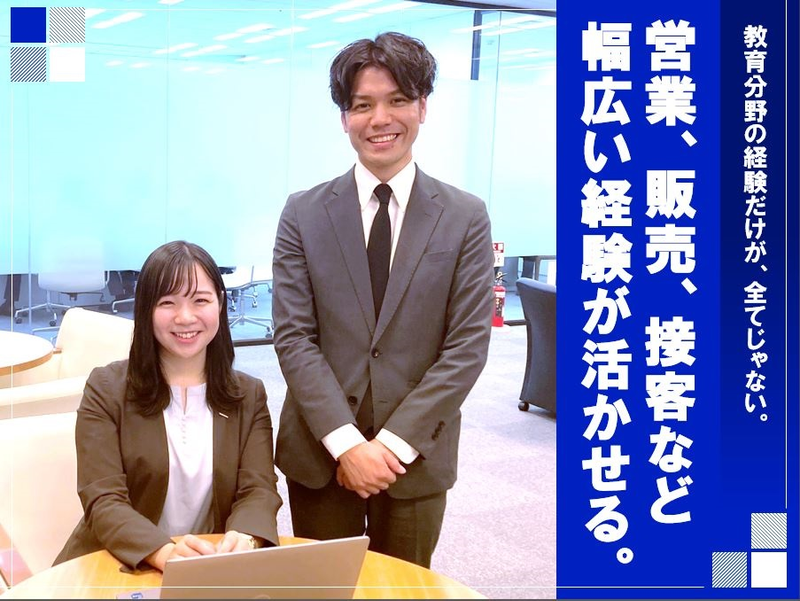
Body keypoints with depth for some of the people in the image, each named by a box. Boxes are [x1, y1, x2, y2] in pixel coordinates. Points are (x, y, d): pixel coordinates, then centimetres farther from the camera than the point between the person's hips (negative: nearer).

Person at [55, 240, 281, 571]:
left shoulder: (249, 395, 7)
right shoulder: (106, 389, 0)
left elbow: (259, 490, -2)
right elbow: (104, 500, -9)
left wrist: (244, 539, -25)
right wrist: (164, 552, -28)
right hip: (119, 571, -1)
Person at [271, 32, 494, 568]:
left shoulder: (466, 217, -2)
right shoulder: (304, 213, 0)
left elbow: (467, 346, -6)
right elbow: (293, 336, -5)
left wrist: (395, 442, -12)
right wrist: (347, 442, -14)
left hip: (416, 454, 0)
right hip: (320, 451, 1)